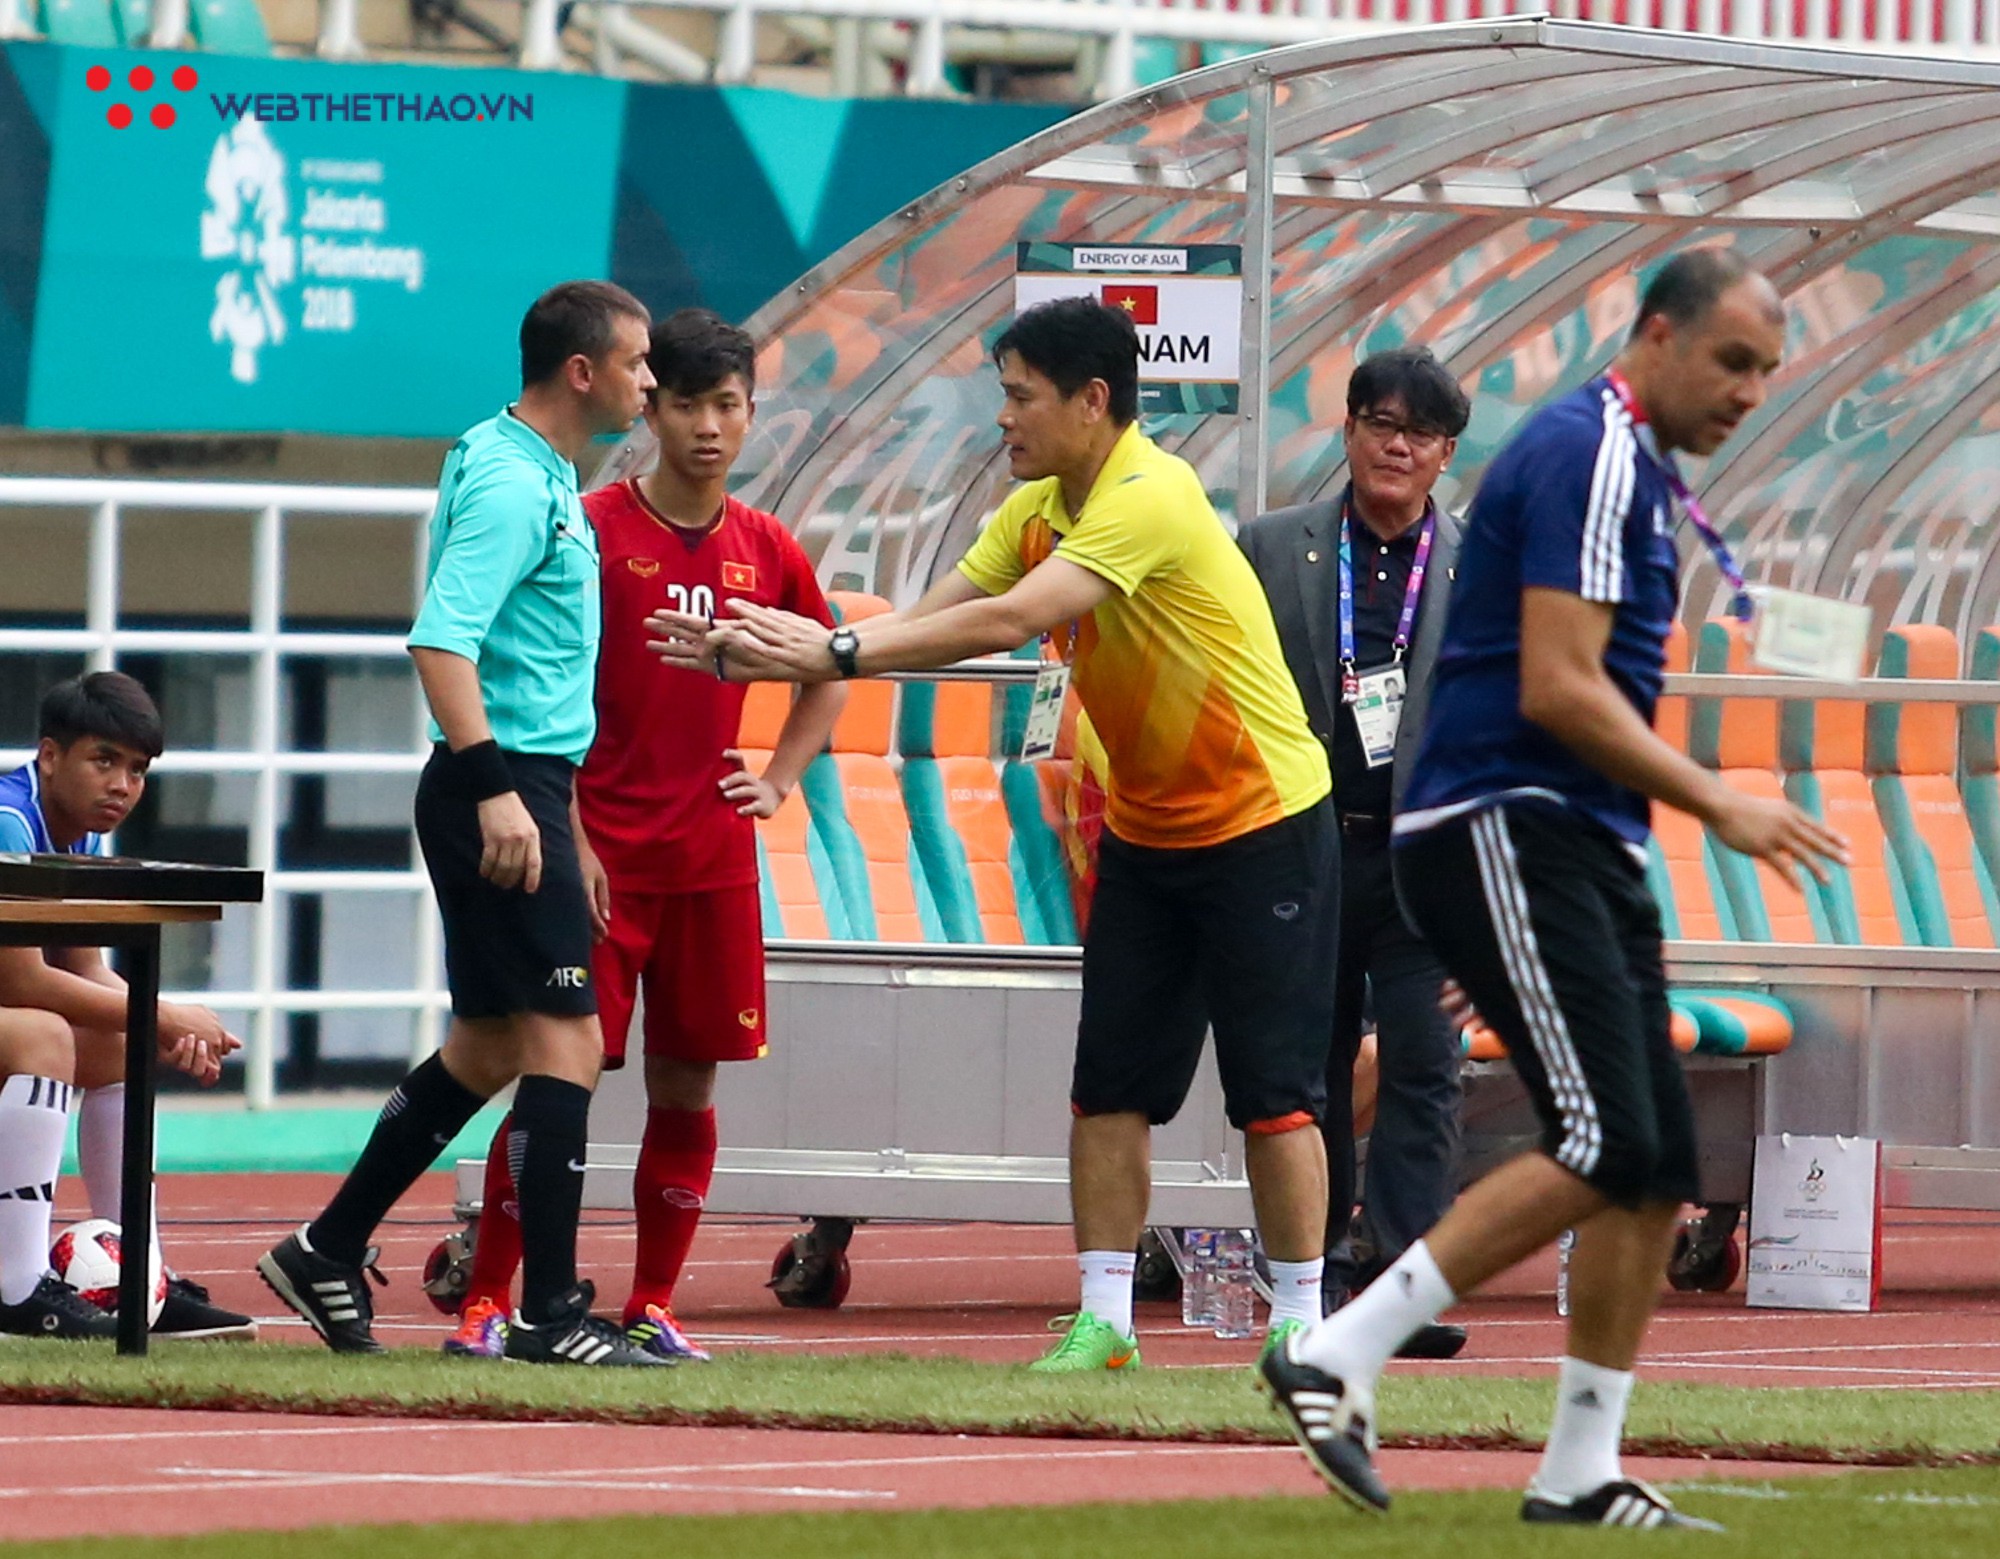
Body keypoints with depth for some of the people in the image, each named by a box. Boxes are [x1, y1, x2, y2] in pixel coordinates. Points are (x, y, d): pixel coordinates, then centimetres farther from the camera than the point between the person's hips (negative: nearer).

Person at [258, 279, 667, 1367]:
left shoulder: (535, 472, 16)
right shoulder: (512, 484, -15)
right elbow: (440, 640, -24)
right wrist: (494, 789, -29)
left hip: (517, 787, 10)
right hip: (503, 791, -10)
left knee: (488, 1048, 15)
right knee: (564, 1040, -10)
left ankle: (328, 1254, 22)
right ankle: (550, 1311, -11)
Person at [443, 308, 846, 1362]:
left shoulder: (766, 552, 9)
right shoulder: (594, 530, -5)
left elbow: (828, 675, 25)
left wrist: (780, 779, 11)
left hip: (713, 862, 5)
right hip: (602, 856, -5)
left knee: (688, 1085, 6)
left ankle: (651, 1309, 14)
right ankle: (485, 1303, -1)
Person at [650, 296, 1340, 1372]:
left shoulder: (1150, 498, -23)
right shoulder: (1038, 511, 4)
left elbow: (1010, 621, -33)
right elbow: (932, 618, -1)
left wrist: (837, 653, -35)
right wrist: (778, 654, -14)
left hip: (1262, 825, -8)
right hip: (1145, 830, 8)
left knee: (1271, 1090, -4)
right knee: (1110, 1084, 2)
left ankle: (1299, 1323, 3)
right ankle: (1103, 1317, 4)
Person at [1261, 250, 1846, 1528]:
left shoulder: (1636, 469, 20)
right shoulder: (1585, 453, -12)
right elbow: (1556, 690, -19)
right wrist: (1720, 806, -16)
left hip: (1584, 850, 10)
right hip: (1502, 832, -10)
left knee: (1660, 1170, 4)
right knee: (1606, 1149, -18)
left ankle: (1582, 1470, 7)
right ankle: (1340, 1359, -15)